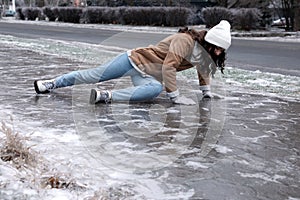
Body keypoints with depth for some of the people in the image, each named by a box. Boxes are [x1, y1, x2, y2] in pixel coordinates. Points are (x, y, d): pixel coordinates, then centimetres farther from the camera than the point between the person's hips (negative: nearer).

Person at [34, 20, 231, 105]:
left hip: (148, 76, 5)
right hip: (136, 59, -5)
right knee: (92, 76, -6)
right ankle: (51, 84, 7)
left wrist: (206, 91, 20)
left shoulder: (206, 55, 3)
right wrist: (175, 95, -27)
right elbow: (168, 67, -28)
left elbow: (205, 70, 26)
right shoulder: (185, 40, -23)